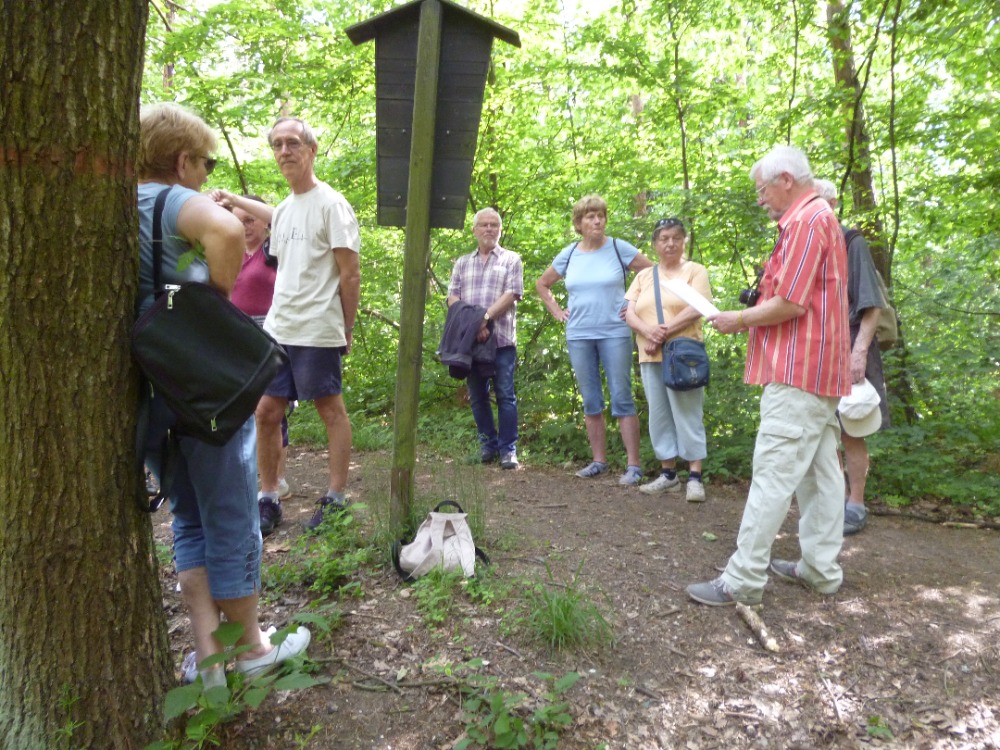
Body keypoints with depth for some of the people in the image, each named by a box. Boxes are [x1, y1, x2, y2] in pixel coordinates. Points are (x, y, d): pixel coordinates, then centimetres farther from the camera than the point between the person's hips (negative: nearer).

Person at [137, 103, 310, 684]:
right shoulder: (177, 200, -12)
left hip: (143, 393, 7)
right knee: (232, 524, 8)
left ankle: (207, 656, 21)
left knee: (191, 521, 19)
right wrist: (219, 294, -18)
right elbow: (228, 231, -34)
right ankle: (252, 649, 25)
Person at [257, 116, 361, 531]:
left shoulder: (331, 204, -7)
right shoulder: (282, 210, 16)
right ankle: (268, 497, 21)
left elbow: (350, 272, -10)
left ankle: (335, 498, 14)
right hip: (277, 329, 8)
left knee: (331, 410, 3)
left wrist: (347, 330, -9)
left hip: (318, 331, -8)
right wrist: (279, 317, 15)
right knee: (266, 412, 8)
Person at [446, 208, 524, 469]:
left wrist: (485, 317, -16)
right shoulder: (462, 263, 17)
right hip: (470, 339, 4)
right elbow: (453, 297, 7)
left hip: (501, 339, -3)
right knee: (477, 395, 8)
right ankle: (488, 444, 19)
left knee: (505, 395, -3)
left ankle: (508, 449, 4)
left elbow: (512, 294, -5)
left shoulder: (511, 260, 8)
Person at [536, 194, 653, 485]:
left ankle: (633, 465, 1)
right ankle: (598, 461, 19)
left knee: (622, 399, -4)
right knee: (591, 402, 8)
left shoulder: (620, 249, -1)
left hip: (615, 333, -3)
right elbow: (542, 284, 21)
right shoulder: (568, 255, 8)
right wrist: (556, 311, 11)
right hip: (579, 336, 3)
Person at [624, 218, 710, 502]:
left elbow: (696, 310, -11)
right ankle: (668, 473, 17)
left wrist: (663, 333, -16)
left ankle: (695, 477, 1)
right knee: (660, 415, 8)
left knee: (688, 415, -4)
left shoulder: (695, 270, 4)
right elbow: (629, 312, 4)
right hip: (650, 358, 5)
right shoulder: (643, 276, 16)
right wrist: (649, 332, -15)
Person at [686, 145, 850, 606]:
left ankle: (742, 581, -5)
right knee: (819, 472, 12)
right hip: (819, 370, 11)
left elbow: (789, 304, -19)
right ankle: (821, 568, 20)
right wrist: (750, 319, 11)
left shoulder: (806, 221, -12)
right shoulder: (819, 218, 21)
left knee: (773, 474, -9)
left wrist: (739, 320, -5)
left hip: (798, 374, -11)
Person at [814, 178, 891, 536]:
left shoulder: (851, 243, -5)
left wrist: (859, 351, -18)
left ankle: (856, 506, 10)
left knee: (850, 433, 0)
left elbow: (870, 304, -10)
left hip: (845, 350, -5)